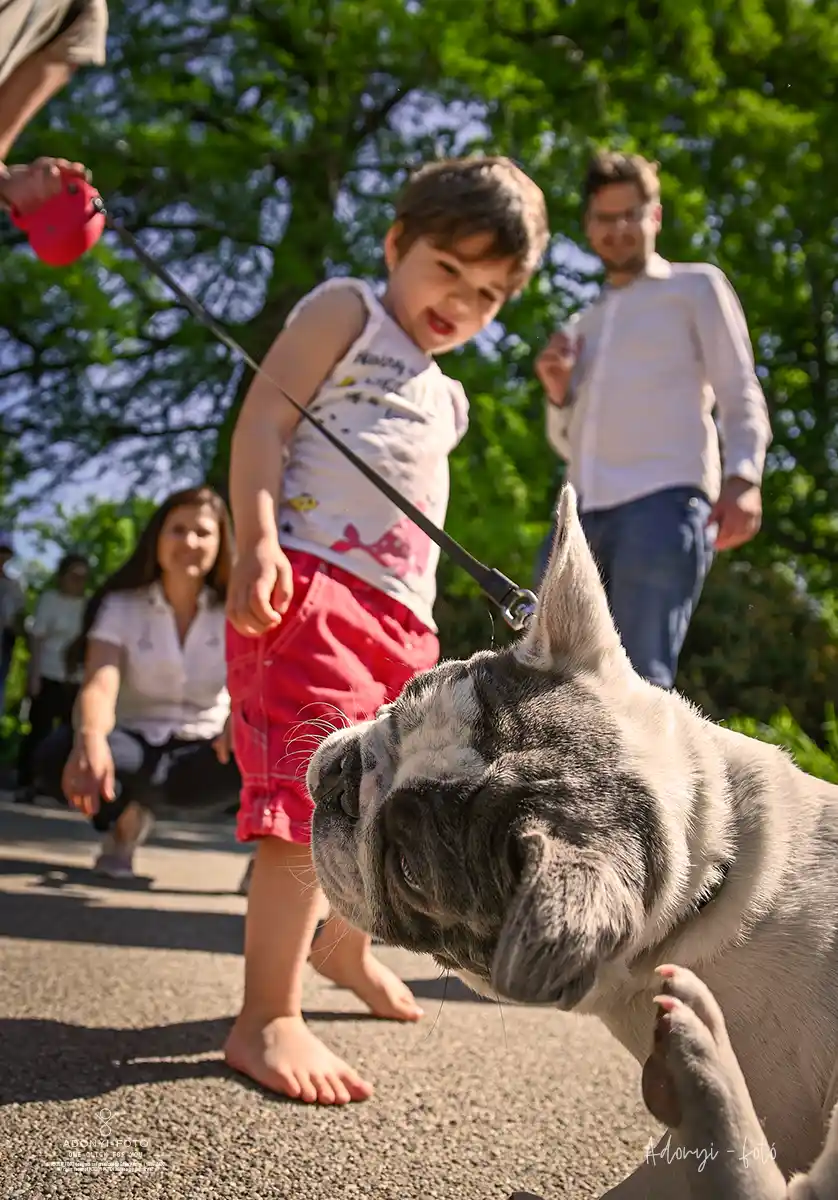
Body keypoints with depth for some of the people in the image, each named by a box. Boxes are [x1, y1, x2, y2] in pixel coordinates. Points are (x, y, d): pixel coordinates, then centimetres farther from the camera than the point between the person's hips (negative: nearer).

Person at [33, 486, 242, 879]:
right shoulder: (120, 605, -6)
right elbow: (100, 685, -23)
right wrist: (90, 738, -48)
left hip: (202, 752, 0)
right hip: (136, 746, 1)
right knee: (58, 757, -33)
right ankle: (129, 816, -1)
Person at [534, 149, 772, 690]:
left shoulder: (696, 286, 16)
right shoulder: (586, 324, 30)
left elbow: (742, 394, 5)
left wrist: (743, 476, -14)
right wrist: (559, 393, 9)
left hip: (663, 501, -6)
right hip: (582, 513, 6)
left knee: (639, 681, -17)